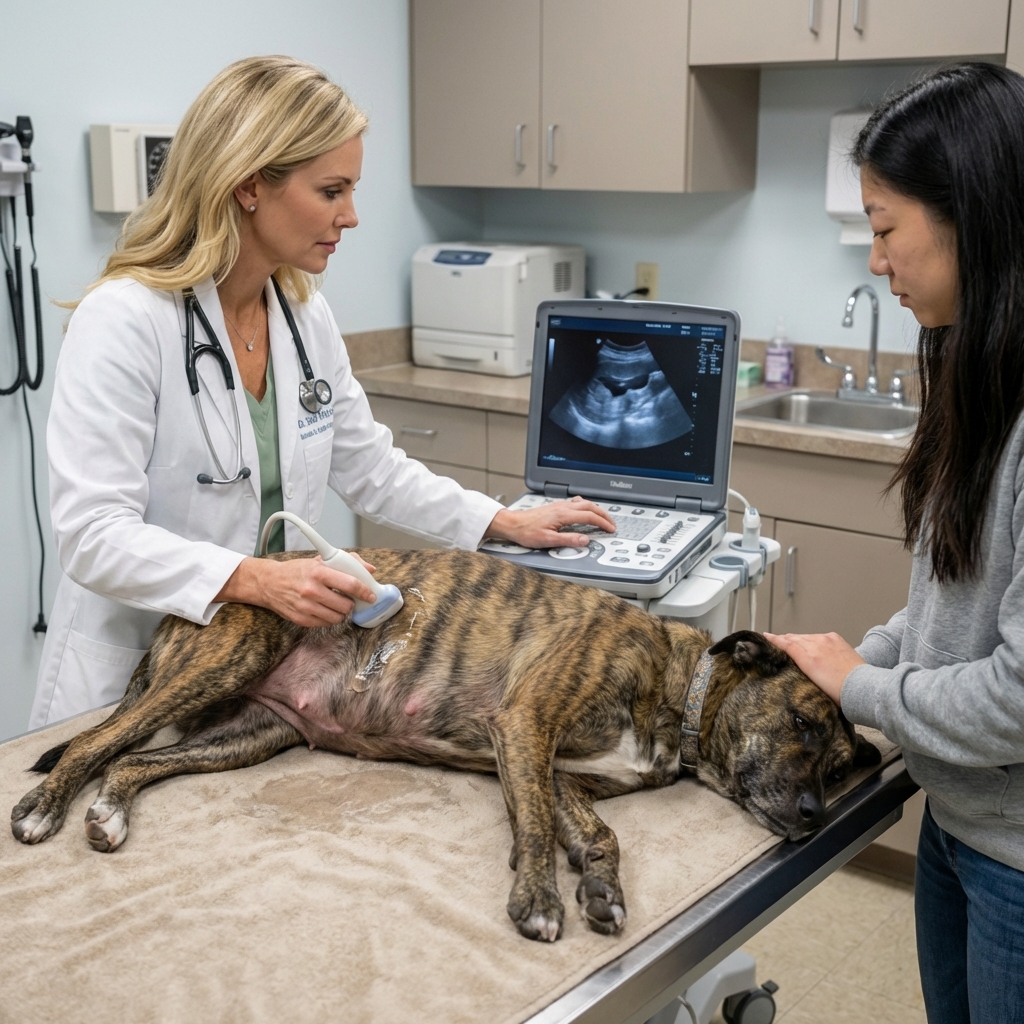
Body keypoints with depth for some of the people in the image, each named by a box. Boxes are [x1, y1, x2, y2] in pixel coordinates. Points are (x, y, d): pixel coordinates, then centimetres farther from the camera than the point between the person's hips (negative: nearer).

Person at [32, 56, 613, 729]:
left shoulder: (305, 315, 3)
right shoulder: (123, 321, -19)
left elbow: (371, 470, 13)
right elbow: (95, 534, -24)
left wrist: (506, 523, 8)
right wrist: (258, 579, -36)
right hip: (135, 681, -5)